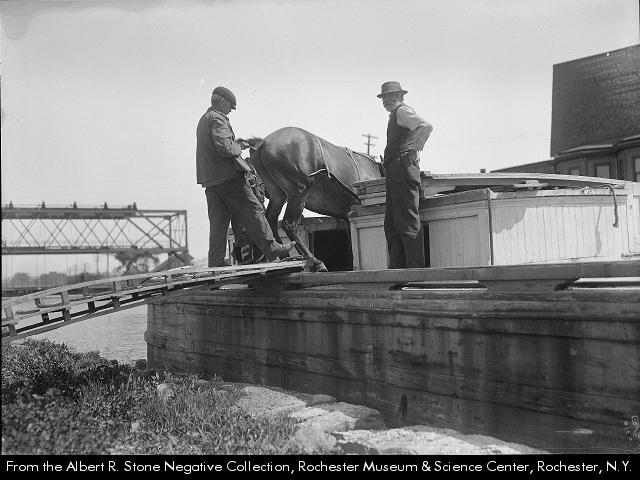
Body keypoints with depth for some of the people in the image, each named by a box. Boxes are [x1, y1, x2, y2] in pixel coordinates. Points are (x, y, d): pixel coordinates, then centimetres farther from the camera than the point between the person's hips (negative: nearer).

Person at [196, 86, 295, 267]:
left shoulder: (203, 120, 22)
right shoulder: (218, 119, -10)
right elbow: (224, 147, -24)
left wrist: (238, 143, 16)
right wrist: (239, 147, -5)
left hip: (210, 181, 9)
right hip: (228, 177, -9)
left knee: (218, 220, 7)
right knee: (253, 211, -2)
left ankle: (216, 262, 5)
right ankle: (271, 249, 1)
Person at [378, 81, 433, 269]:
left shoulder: (403, 110, -1)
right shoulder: (395, 116, 28)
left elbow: (427, 126, -18)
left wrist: (415, 149, -12)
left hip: (403, 166, -11)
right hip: (394, 172, 11)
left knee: (407, 221, -14)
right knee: (391, 224, 7)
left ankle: (415, 267, -16)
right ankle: (397, 267, 6)